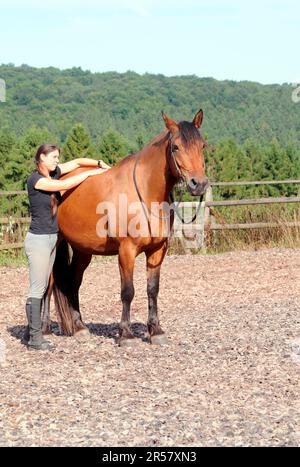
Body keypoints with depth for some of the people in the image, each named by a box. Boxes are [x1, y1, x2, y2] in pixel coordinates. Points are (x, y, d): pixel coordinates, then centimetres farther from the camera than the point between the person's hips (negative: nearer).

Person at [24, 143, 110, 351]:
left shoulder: (53, 172, 7)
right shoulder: (35, 179, -15)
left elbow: (77, 162, 12)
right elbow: (64, 185, -21)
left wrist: (99, 163, -4)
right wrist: (90, 173, -12)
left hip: (52, 239, 9)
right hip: (38, 240, -9)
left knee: (42, 288, 11)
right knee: (37, 289, -6)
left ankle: (31, 333, 17)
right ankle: (35, 337, -2)